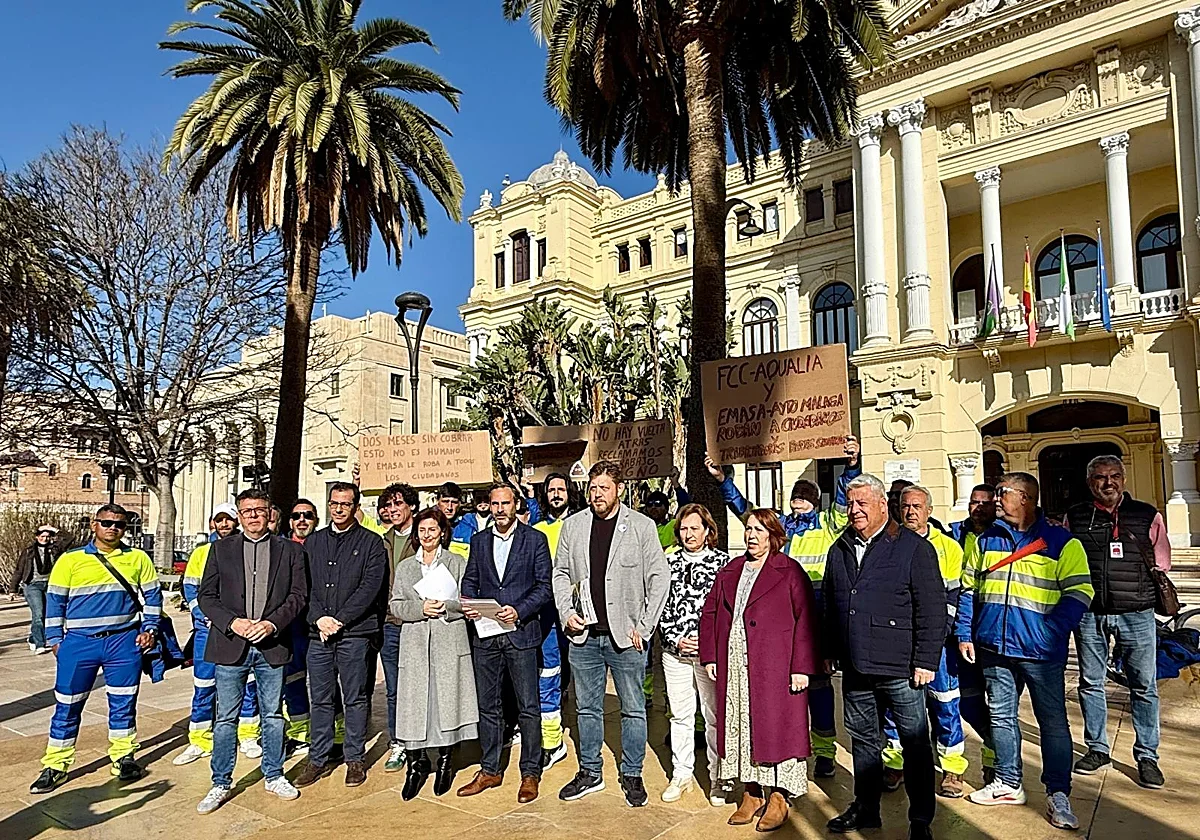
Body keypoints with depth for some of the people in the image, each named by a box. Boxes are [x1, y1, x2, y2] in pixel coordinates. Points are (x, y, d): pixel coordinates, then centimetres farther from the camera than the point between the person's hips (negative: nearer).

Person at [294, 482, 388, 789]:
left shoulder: (371, 542, 1)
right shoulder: (313, 542, 13)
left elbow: (370, 587, -8)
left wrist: (339, 620, -13)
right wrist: (319, 618, -9)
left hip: (355, 632, -3)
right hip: (318, 631, 3)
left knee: (355, 699, 5)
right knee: (320, 699, 10)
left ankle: (355, 759, 17)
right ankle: (319, 759, 22)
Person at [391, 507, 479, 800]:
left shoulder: (457, 563, 8)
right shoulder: (405, 567, 15)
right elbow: (395, 606, 8)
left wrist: (446, 607, -14)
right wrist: (420, 608, -9)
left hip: (449, 642, -2)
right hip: (415, 644, 2)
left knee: (447, 698, 0)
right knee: (413, 702, -1)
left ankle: (445, 761, 16)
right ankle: (417, 763, 12)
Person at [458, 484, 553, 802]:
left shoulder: (535, 539, 0)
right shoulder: (479, 540, 12)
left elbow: (545, 586, -4)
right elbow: (469, 580, 15)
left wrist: (519, 611, -16)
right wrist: (467, 604, -6)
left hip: (521, 634, -4)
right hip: (485, 635, 4)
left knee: (528, 707, 3)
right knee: (487, 705, 12)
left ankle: (530, 773, 16)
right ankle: (490, 770, 26)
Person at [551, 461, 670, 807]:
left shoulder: (642, 526, -4)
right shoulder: (572, 526, 6)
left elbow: (659, 577, -5)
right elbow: (561, 573, 12)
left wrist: (644, 626, -9)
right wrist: (566, 612, -2)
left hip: (625, 636, -3)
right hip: (583, 635, 3)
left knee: (633, 710, 8)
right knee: (587, 708, 14)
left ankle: (632, 776, 25)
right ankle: (590, 773, 30)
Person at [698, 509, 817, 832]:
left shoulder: (790, 573, -3)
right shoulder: (729, 571, 13)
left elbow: (806, 619, -8)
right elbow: (710, 613, 15)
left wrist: (801, 667, -13)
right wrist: (710, 656, 7)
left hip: (775, 668, -5)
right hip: (734, 667, 5)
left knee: (775, 728, 1)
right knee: (740, 728, 10)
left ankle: (778, 799, 16)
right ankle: (752, 795, 24)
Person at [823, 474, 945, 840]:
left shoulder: (914, 548, -7)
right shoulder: (840, 550, 10)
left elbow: (932, 610, -9)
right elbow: (830, 607, 18)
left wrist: (926, 661, -12)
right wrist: (829, 652, 16)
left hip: (899, 670, -5)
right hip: (854, 670, 5)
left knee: (915, 743, 6)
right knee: (862, 740, 16)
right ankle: (866, 809, 32)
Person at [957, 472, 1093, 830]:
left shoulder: (1061, 542, -4)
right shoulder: (986, 540, 8)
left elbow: (1079, 593, -10)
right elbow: (968, 589, 12)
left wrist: (1049, 633, -20)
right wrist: (964, 634, 6)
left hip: (1041, 652, -5)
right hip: (994, 649, 5)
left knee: (1053, 721, 3)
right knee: (1001, 716, 14)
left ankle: (1058, 794, 15)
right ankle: (1009, 784, 27)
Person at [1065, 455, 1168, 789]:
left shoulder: (1147, 515, 4)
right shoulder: (1075, 517, 6)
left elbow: (1162, 565, 9)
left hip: (1136, 614, -1)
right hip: (1089, 614, 1)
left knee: (1144, 687, 4)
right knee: (1090, 683, 10)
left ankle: (1147, 756, 19)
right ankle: (1097, 748, 24)